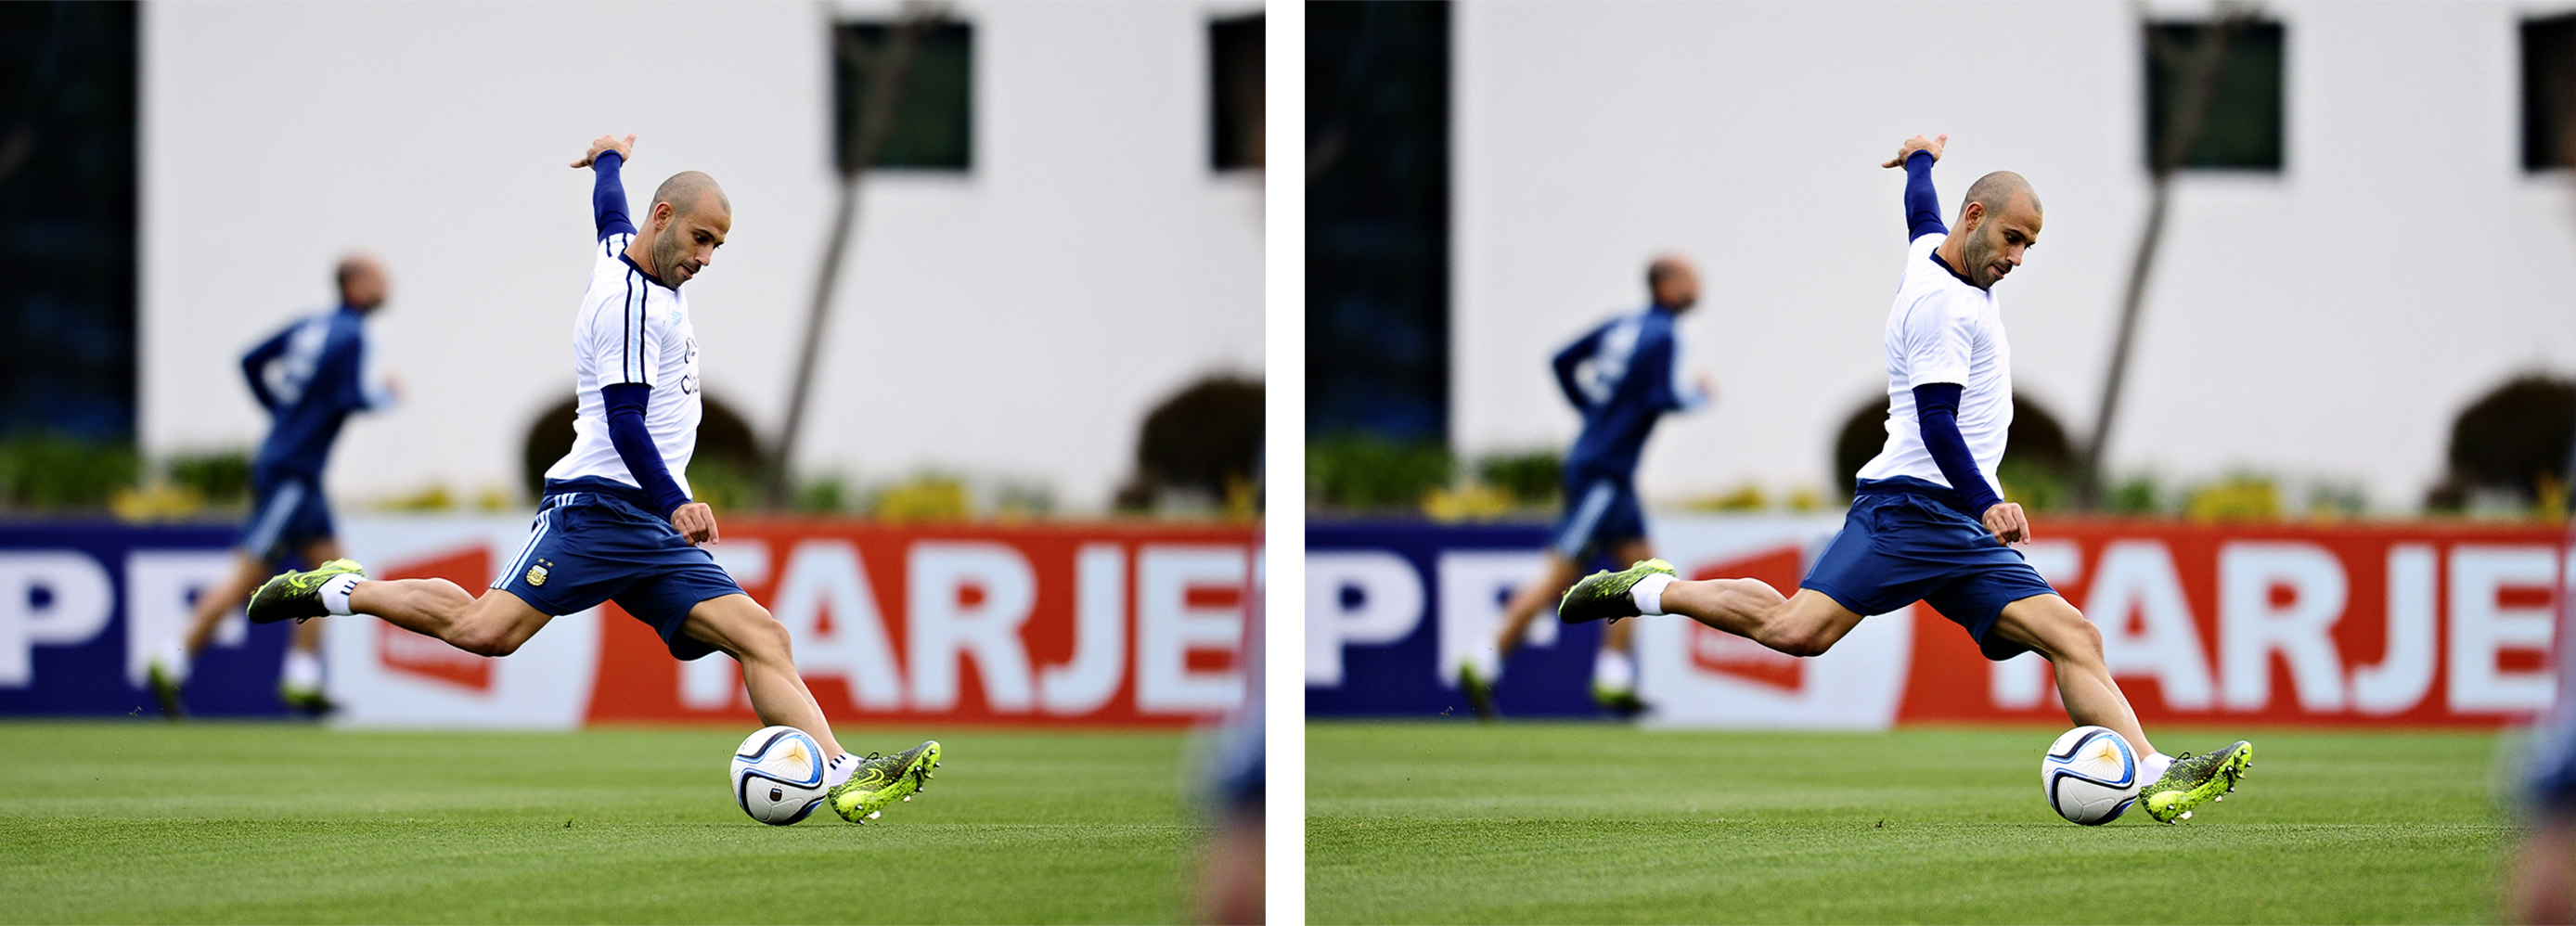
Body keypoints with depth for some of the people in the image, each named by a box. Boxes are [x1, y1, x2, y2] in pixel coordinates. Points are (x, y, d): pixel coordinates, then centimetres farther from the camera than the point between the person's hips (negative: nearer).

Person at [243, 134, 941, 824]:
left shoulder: (622, 250, 18)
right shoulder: (628, 300, -11)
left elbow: (608, 208, 43)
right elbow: (624, 422, -20)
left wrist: (609, 160, 65)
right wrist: (676, 505, -29)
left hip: (653, 532, 10)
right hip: (599, 508, -10)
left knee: (762, 638, -6)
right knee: (486, 629, -21)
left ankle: (847, 779, -18)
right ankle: (339, 591, 1)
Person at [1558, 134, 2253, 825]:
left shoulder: (1932, 251, 19)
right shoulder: (1942, 302, -10)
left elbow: (1920, 206, 44)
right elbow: (1936, 421, -20)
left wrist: (1921, 160, 66)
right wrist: (1986, 505, -31)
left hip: (1963, 533, 10)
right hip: (1909, 510, -10)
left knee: (2074, 638, -5)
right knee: (1798, 628, -22)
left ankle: (2158, 779, -17)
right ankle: (1650, 591, 0)